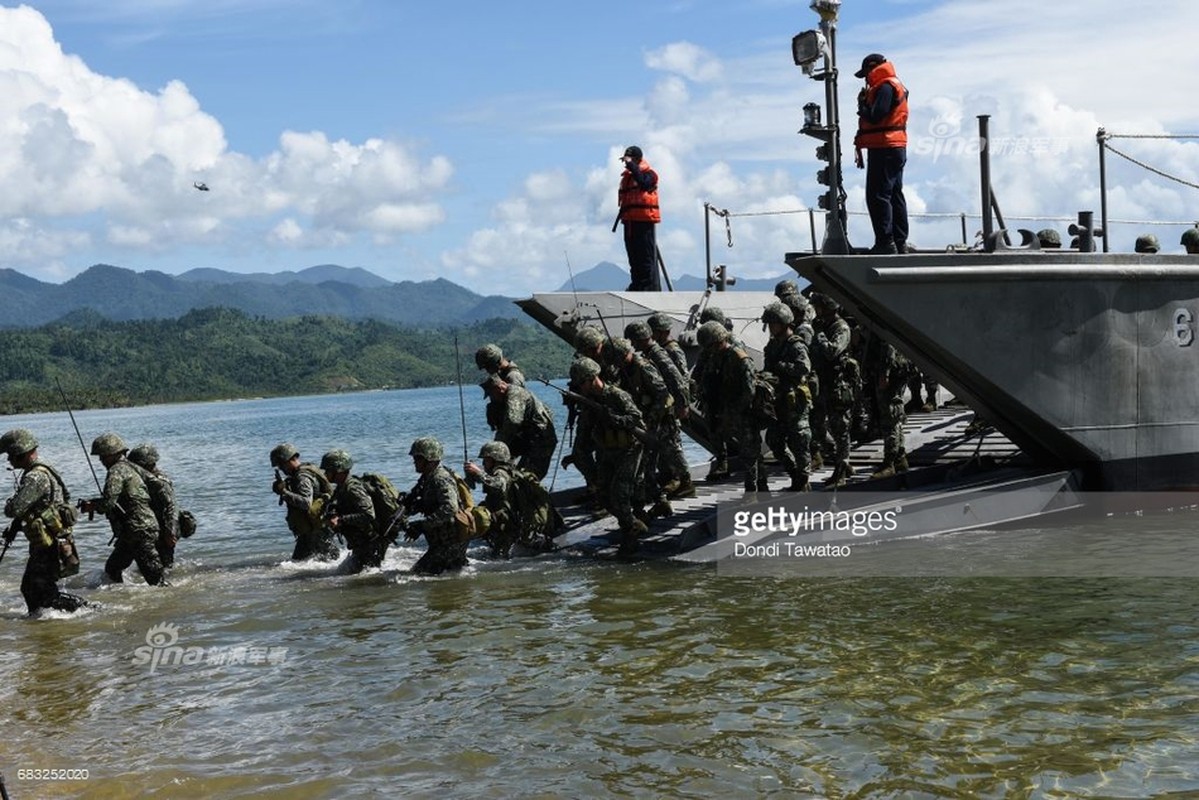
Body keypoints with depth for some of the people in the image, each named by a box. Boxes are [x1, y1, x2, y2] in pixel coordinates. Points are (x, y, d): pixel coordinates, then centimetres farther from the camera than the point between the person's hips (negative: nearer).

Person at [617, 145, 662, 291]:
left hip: (644, 220, -8)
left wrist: (631, 165, -23)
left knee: (647, 257, -9)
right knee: (633, 256, 11)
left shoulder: (648, 173, -4)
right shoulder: (627, 175, 18)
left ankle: (651, 287, -10)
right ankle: (637, 286, 17)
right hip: (629, 221, 8)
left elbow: (644, 183, -27)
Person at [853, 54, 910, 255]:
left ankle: (885, 242, -15)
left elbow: (874, 117, -20)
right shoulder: (894, 86, 21)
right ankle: (900, 242, 14)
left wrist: (862, 104, -4)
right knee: (895, 195, 12)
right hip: (896, 148, 11)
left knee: (877, 195, -11)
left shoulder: (885, 87, -12)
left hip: (884, 149, -11)